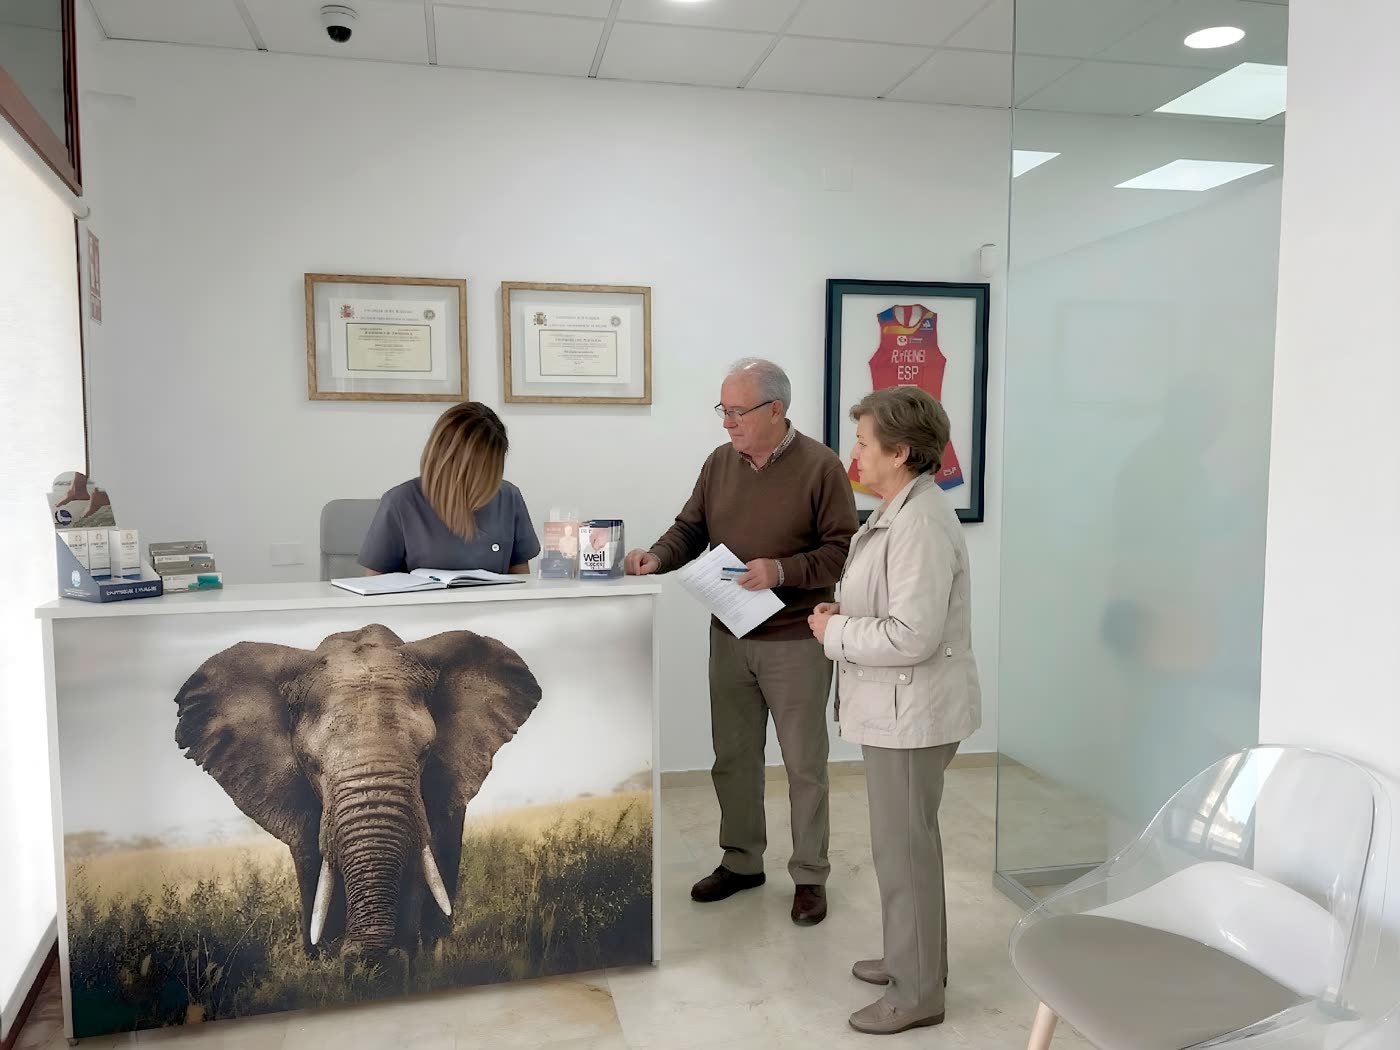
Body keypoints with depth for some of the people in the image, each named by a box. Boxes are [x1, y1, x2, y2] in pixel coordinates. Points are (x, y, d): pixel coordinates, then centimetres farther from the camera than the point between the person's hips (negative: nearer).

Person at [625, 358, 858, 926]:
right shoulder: (719, 463, 5)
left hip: (796, 642, -5)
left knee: (803, 763, 7)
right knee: (732, 756, 15)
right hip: (729, 638, 5)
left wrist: (781, 570, -25)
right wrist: (658, 557, -12)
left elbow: (842, 549, -13)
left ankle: (810, 875, 24)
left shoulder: (820, 466, -11)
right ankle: (741, 861, 33)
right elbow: (690, 529, 8)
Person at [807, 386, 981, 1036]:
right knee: (903, 841, 22)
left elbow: (912, 635, -28)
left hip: (912, 712, -10)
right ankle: (913, 958, 40)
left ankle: (918, 993, 21)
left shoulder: (921, 523, -23)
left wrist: (835, 632, -16)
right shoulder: (898, 512, 10)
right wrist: (844, 613, 4)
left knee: (904, 848, 3)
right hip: (896, 708, 10)